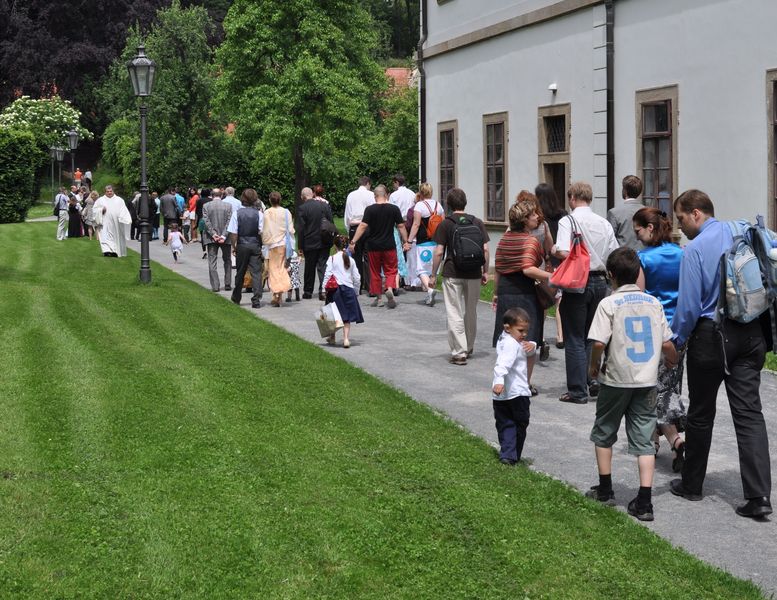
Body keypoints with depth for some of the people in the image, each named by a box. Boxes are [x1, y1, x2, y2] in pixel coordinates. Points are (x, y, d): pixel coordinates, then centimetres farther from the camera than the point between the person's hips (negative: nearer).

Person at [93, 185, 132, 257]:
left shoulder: (119, 200, 10)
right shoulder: (100, 200, 10)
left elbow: (124, 211, 3)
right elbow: (95, 210, 9)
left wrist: (127, 220, -12)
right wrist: (101, 210, -11)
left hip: (116, 223, 1)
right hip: (105, 223, -1)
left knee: (116, 238, 6)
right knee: (105, 237, -16)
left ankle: (115, 251, 15)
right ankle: (107, 250, -26)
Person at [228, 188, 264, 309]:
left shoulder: (237, 214, -6)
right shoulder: (259, 214, -7)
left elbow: (233, 233, -6)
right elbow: (262, 232, -8)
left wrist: (234, 246, 5)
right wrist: (262, 246, 4)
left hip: (242, 245, 1)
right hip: (255, 245, -1)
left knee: (240, 273, 13)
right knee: (256, 272, -1)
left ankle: (236, 298, 25)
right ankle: (256, 300, -8)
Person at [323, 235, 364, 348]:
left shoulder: (332, 258, -2)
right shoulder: (350, 260, 7)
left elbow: (327, 275, -8)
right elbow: (357, 278, 8)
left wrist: (325, 290, -3)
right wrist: (355, 291, 18)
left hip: (335, 289, -2)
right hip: (349, 289, 2)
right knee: (347, 316, 3)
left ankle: (332, 337, 26)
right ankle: (346, 338, -9)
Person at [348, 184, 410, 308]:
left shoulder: (370, 209, -7)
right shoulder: (394, 209, -2)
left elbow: (363, 226, -13)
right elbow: (401, 226, 1)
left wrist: (353, 241, -10)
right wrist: (406, 241, 11)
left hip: (373, 246, 0)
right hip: (389, 246, 1)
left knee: (375, 272, 11)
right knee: (391, 270, 10)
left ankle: (378, 298, 14)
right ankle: (389, 289, -17)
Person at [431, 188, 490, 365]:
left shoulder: (445, 224, -5)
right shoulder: (477, 222, 4)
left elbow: (439, 252, -7)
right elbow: (485, 249, 2)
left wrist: (433, 275, 1)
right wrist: (485, 271, 12)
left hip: (452, 274, -3)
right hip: (473, 273, 3)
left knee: (454, 314, 0)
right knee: (471, 312, 18)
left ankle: (459, 352, -5)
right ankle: (469, 348, 33)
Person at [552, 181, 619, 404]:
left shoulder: (568, 221, -11)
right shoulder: (604, 223, 5)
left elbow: (563, 252, -24)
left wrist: (551, 251, -3)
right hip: (599, 282, 5)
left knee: (575, 339, 3)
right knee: (593, 336, 19)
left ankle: (578, 391, 5)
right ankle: (595, 381, 19)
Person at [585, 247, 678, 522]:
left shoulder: (609, 304, -10)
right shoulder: (654, 303, 2)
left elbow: (599, 343, -18)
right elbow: (667, 343, 4)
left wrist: (594, 366, 1)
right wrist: (673, 360, 25)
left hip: (617, 381, -3)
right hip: (647, 381, 3)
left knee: (604, 433, 18)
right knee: (643, 440, 5)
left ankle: (605, 490, 25)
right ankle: (644, 502, -2)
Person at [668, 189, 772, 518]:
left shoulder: (695, 249, -13)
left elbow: (689, 305, -14)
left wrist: (675, 340, 0)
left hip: (711, 336, -5)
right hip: (750, 334, 5)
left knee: (701, 414, 11)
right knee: (749, 412, 2)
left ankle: (691, 485, 25)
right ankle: (758, 495, -6)